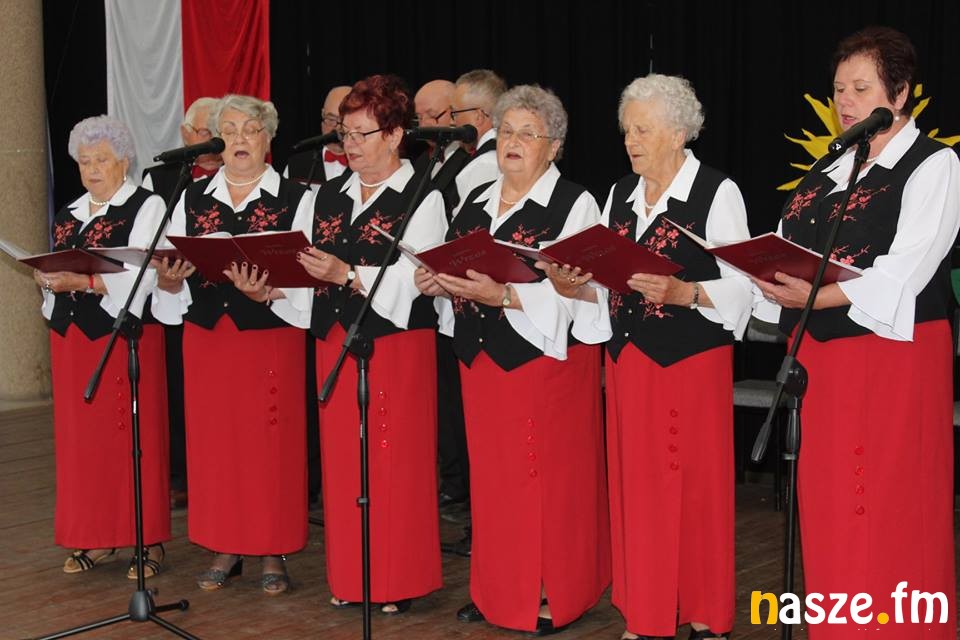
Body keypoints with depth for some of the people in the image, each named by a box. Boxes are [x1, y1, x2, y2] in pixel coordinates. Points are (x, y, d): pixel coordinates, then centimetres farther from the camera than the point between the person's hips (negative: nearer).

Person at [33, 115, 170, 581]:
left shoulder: (146, 207, -1)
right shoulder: (68, 216, 19)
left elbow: (141, 277, -13)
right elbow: (55, 273, 20)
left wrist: (81, 281, -22)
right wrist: (46, 279, -2)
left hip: (125, 334, -6)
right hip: (71, 335, 6)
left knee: (134, 434, -4)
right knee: (81, 436, 5)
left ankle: (148, 541, 3)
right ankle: (97, 538, 14)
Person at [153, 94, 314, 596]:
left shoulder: (295, 199, 0)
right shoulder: (193, 198, 11)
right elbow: (168, 275, 8)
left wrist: (265, 291, -26)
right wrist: (170, 277, -14)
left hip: (271, 334, -3)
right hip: (206, 334, 4)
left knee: (270, 441, -1)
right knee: (213, 440, 7)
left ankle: (272, 552, 12)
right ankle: (225, 548, 20)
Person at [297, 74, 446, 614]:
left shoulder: (422, 197, -4)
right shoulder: (331, 195, 16)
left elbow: (410, 280, -14)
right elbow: (314, 265, 18)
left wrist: (346, 274, -22)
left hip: (397, 342, -6)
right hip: (336, 340, 6)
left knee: (395, 462, -2)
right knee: (342, 461, 8)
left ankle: (399, 579, 11)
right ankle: (350, 577, 20)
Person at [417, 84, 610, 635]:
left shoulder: (574, 204, -5)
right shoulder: (476, 202, 14)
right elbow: (453, 271, 18)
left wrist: (501, 295, -26)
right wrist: (439, 283, -5)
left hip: (548, 357, -6)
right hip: (481, 358, 6)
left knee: (550, 479, -1)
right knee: (492, 478, 10)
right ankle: (497, 591, 23)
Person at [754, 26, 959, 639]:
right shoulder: (827, 169, 17)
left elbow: (903, 272, -16)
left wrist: (818, 296, -27)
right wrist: (775, 280, -12)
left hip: (894, 354, -6)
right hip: (819, 355, 6)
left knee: (889, 513, -3)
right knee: (825, 503, 9)